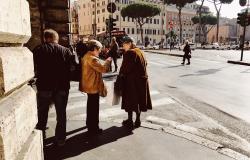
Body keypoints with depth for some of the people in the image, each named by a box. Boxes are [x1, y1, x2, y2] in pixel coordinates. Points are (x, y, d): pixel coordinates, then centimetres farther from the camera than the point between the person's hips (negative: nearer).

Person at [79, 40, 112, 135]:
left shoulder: (86, 56, 10)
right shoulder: (92, 58, -23)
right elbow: (103, 69, -25)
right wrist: (108, 61, -11)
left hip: (89, 85, 11)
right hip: (93, 86, -11)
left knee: (90, 105, 24)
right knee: (94, 107, 0)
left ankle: (89, 123, 40)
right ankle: (93, 129, 11)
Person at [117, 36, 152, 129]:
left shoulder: (129, 53, -17)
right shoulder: (140, 52, 8)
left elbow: (125, 68, -19)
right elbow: (144, 64, 14)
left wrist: (120, 77, -5)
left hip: (131, 80, -7)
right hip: (142, 79, 8)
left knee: (130, 100, 6)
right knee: (139, 99, 15)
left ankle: (130, 122, 17)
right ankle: (137, 120, 27)